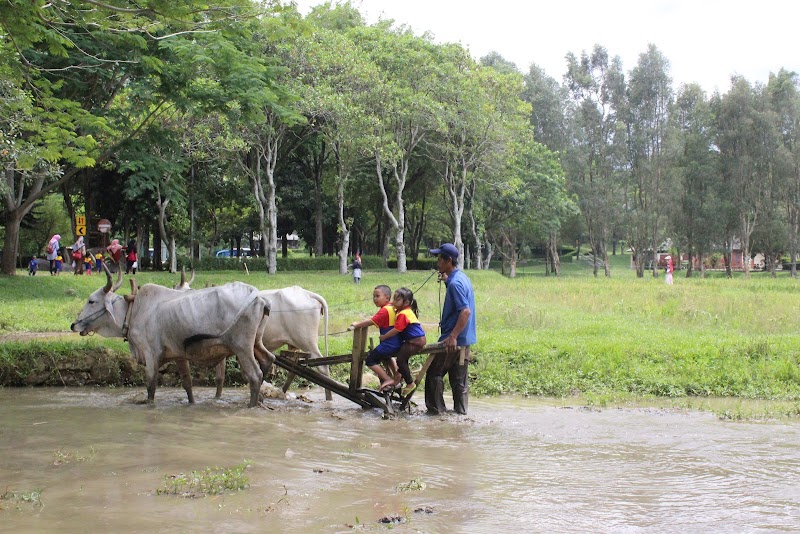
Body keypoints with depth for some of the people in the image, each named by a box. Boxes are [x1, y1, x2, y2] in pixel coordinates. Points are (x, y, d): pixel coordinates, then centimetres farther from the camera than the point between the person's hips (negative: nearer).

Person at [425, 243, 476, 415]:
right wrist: (445, 278, 18)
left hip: (454, 339, -9)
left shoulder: (455, 283, -20)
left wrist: (452, 336, -30)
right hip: (464, 339, 9)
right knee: (459, 377, 12)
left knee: (434, 373, 1)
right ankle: (461, 411, 16)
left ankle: (436, 410, 3)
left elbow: (466, 311, -27)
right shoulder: (461, 277, 11)